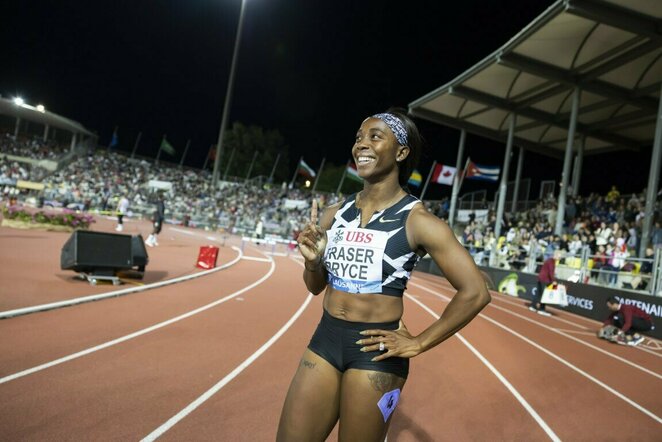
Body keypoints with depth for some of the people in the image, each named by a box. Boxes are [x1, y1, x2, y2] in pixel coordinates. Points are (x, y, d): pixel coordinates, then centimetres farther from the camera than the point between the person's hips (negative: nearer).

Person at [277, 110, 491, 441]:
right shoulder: (335, 214, 3)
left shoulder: (417, 221, -12)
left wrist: (418, 344, -9)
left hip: (375, 350, -4)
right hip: (324, 340, 5)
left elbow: (474, 293, -12)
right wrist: (312, 261, -8)